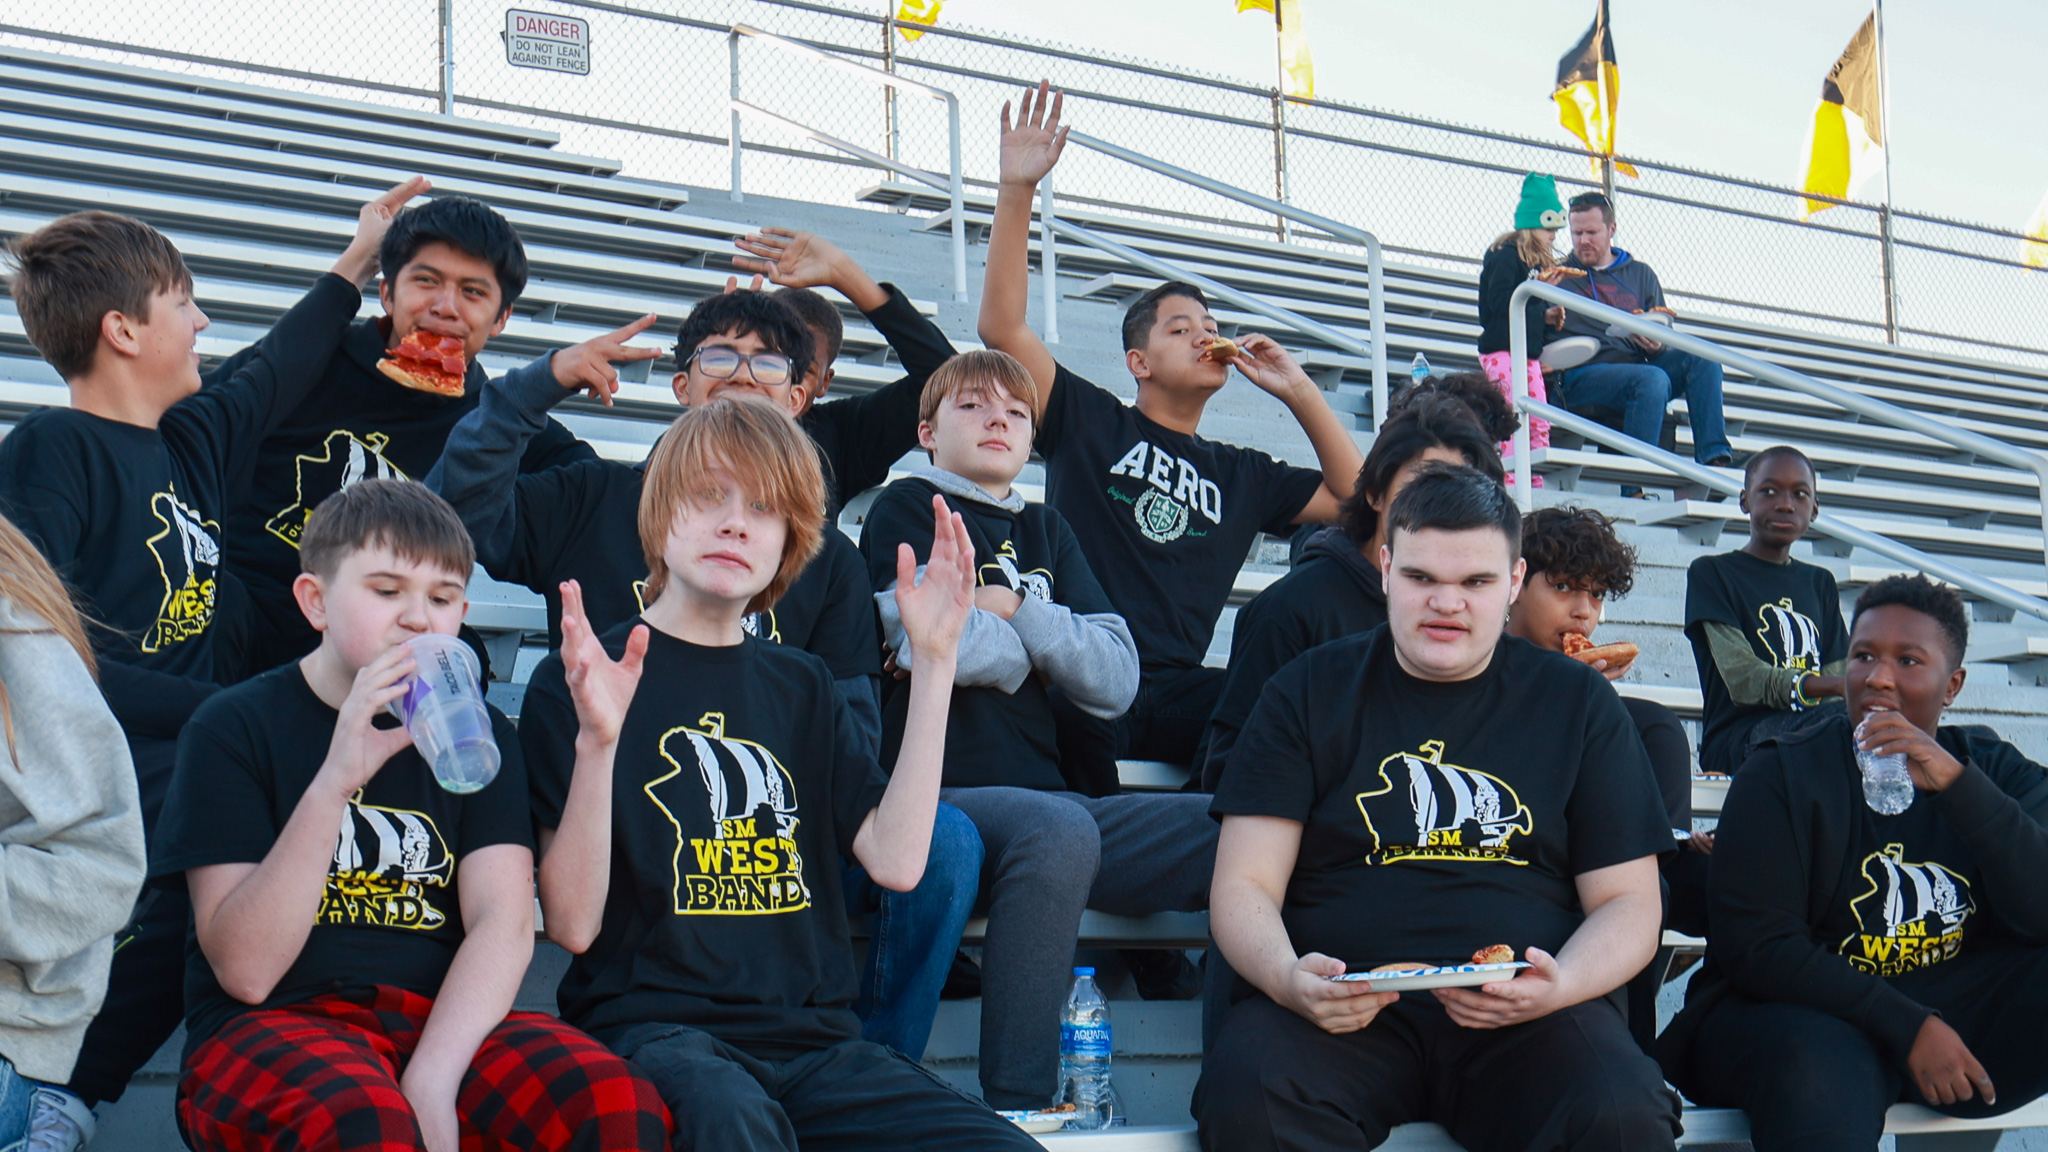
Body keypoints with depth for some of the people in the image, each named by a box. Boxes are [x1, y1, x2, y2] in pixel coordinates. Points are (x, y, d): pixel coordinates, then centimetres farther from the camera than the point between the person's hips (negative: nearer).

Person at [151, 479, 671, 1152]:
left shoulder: (478, 735, 14)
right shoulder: (233, 728, 2)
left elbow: (505, 925, -2)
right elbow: (245, 970, -9)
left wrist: (430, 1082, -20)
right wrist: (336, 781, -21)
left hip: (444, 1023, 4)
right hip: (273, 1028, -3)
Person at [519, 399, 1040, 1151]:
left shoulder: (801, 688, 20)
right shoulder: (579, 679, 5)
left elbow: (896, 860, 3)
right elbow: (573, 923, -6)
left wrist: (934, 660, 2)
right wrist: (596, 741, -19)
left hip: (811, 1033, 5)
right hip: (653, 1025, -5)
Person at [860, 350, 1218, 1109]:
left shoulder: (1047, 532, 24)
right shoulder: (908, 506, 7)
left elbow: (1116, 681, 10)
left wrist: (1013, 611, -1)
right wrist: (1044, 645, 4)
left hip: (1048, 790, 6)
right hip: (942, 792, -6)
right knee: (1059, 830, -38)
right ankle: (1016, 1105, -34)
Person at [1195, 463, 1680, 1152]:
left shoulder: (1578, 704, 15)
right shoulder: (1308, 694, 13)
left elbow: (1628, 904, 12)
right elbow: (1244, 888, 7)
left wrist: (1557, 988, -11)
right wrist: (1288, 979, -17)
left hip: (1522, 1018, 0)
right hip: (1341, 1007, 0)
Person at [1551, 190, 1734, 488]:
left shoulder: (1640, 274, 21)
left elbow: (1664, 340, 17)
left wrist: (1656, 346, -8)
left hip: (1636, 367, 5)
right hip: (1582, 374, -5)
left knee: (1702, 359, -19)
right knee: (1653, 379, -34)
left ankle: (1713, 458, -28)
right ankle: (1634, 486, -37)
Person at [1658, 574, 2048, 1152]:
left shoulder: (1997, 772, 10)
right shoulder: (1782, 774, 0)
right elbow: (1757, 947, -9)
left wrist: (1957, 785, -20)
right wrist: (1907, 1027, -19)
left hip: (1964, 1015, 4)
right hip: (1812, 1014, -3)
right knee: (1815, 1067, -39)